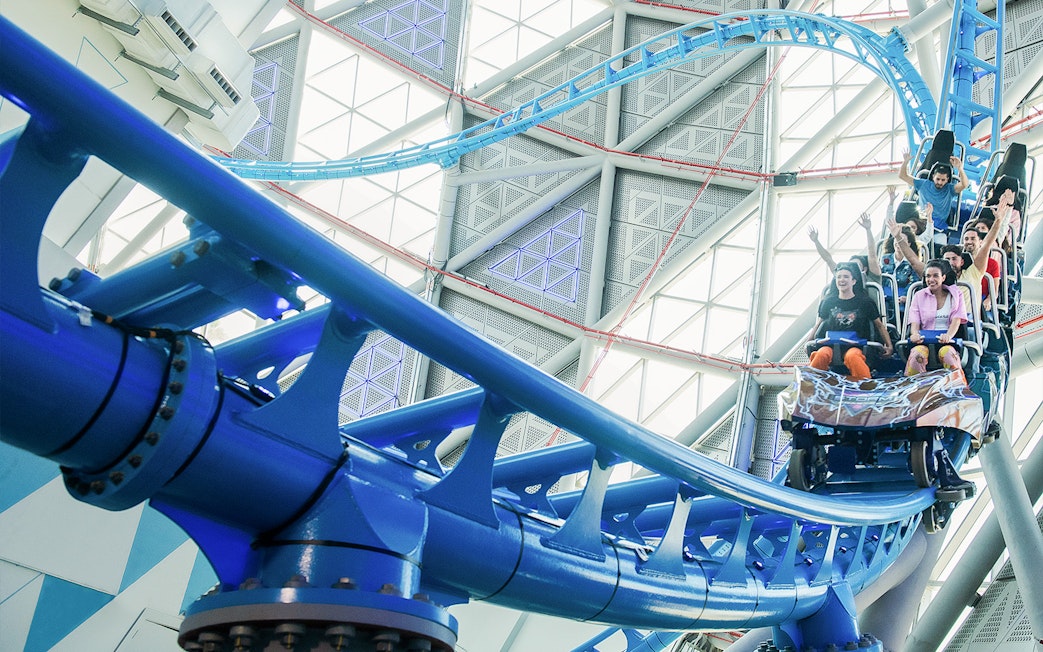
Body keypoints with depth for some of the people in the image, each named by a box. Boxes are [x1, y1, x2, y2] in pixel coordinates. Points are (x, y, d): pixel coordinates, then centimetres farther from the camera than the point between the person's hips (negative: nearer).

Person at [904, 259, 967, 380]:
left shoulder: (956, 295, 15)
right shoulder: (919, 296, 18)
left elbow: (957, 320, 1)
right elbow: (914, 321, 7)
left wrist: (948, 336, -22)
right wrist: (915, 334, -19)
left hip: (948, 342, -1)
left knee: (947, 353, -37)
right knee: (916, 354, -35)